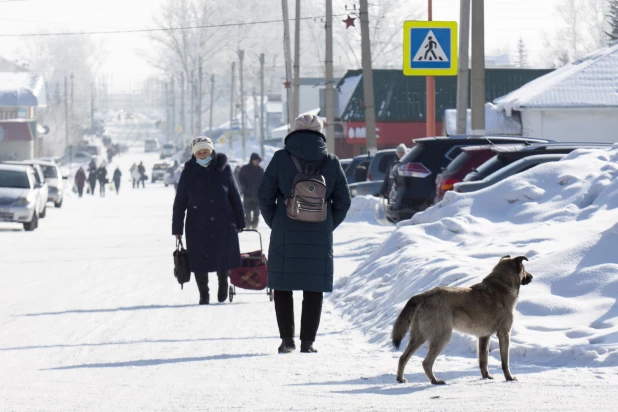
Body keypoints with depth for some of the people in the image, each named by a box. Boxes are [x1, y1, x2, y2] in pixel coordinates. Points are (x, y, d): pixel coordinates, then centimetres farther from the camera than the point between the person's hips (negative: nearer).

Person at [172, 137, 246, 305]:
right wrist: (177, 228, 0)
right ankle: (203, 295, 20)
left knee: (224, 260, 5)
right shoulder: (189, 173, -1)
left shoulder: (223, 169, 0)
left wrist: (240, 222, 7)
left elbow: (235, 196, 6)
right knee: (199, 262, 3)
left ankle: (223, 284, 35)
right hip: (198, 226, 0)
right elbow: (179, 202, 2)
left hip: (223, 225, 0)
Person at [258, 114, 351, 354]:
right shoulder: (331, 162, 2)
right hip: (319, 237, 1)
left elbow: (265, 195, -4)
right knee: (314, 289, 7)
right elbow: (343, 201, 4)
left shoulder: (281, 158, -4)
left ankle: (287, 339, 4)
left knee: (283, 286, 8)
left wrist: (274, 224, 9)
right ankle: (307, 341, 5)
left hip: (285, 235, -1)